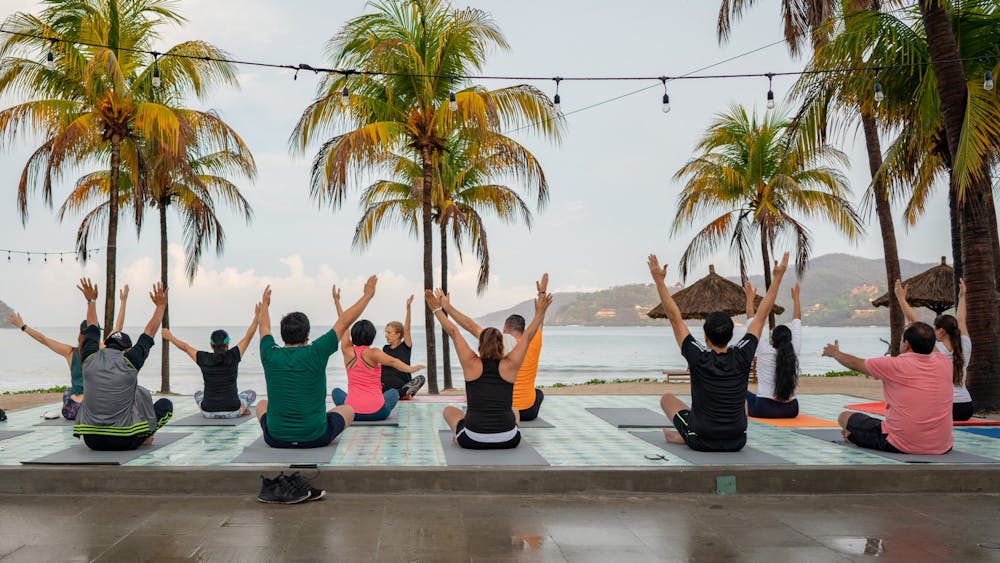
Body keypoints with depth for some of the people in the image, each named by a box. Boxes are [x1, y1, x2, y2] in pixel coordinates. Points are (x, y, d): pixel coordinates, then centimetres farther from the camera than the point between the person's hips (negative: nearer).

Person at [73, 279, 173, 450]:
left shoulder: (89, 359, 0)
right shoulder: (129, 361, -8)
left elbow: (92, 328, 20)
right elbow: (150, 332, 7)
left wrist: (91, 301, 34)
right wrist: (160, 306, 20)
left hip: (92, 441, 4)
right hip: (125, 441, -4)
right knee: (166, 404, 14)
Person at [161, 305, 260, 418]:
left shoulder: (204, 359, -6)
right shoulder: (233, 356, -10)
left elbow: (185, 347, 11)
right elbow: (248, 336, -1)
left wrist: (170, 337, 28)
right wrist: (257, 316, 8)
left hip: (208, 413, 2)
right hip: (232, 412, -2)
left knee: (198, 394, 36)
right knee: (251, 393, 28)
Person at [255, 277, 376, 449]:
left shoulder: (270, 355, -6)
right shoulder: (316, 352, -13)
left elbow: (265, 328, 17)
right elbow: (344, 322, -3)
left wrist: (265, 303, 34)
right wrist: (368, 294, 7)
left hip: (275, 438, 2)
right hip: (316, 438, -2)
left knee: (261, 405, 33)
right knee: (347, 410, 26)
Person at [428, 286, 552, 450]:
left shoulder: (471, 364, 0)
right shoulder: (510, 365, 1)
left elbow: (453, 332, 9)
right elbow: (528, 336, 12)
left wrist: (437, 309, 17)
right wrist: (540, 312, 21)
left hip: (473, 440, -1)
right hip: (509, 441, 1)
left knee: (449, 410, 30)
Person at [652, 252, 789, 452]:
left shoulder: (698, 357, -18)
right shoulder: (742, 357, -11)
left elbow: (675, 318, -14)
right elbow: (761, 316, -3)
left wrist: (660, 281, -13)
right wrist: (777, 278, 3)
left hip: (701, 441, -2)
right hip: (737, 442, 2)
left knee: (667, 399, 23)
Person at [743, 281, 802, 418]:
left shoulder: (764, 351, -12)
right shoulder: (794, 351, -5)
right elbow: (797, 321, 8)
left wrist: (750, 298, 10)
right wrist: (795, 297, 18)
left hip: (764, 410, -3)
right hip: (791, 411, 3)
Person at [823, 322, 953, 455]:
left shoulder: (896, 365, -13)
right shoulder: (945, 363, -2)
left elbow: (855, 364, 6)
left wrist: (834, 353, 25)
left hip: (901, 446, -5)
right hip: (942, 447, 6)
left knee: (844, 417, 10)